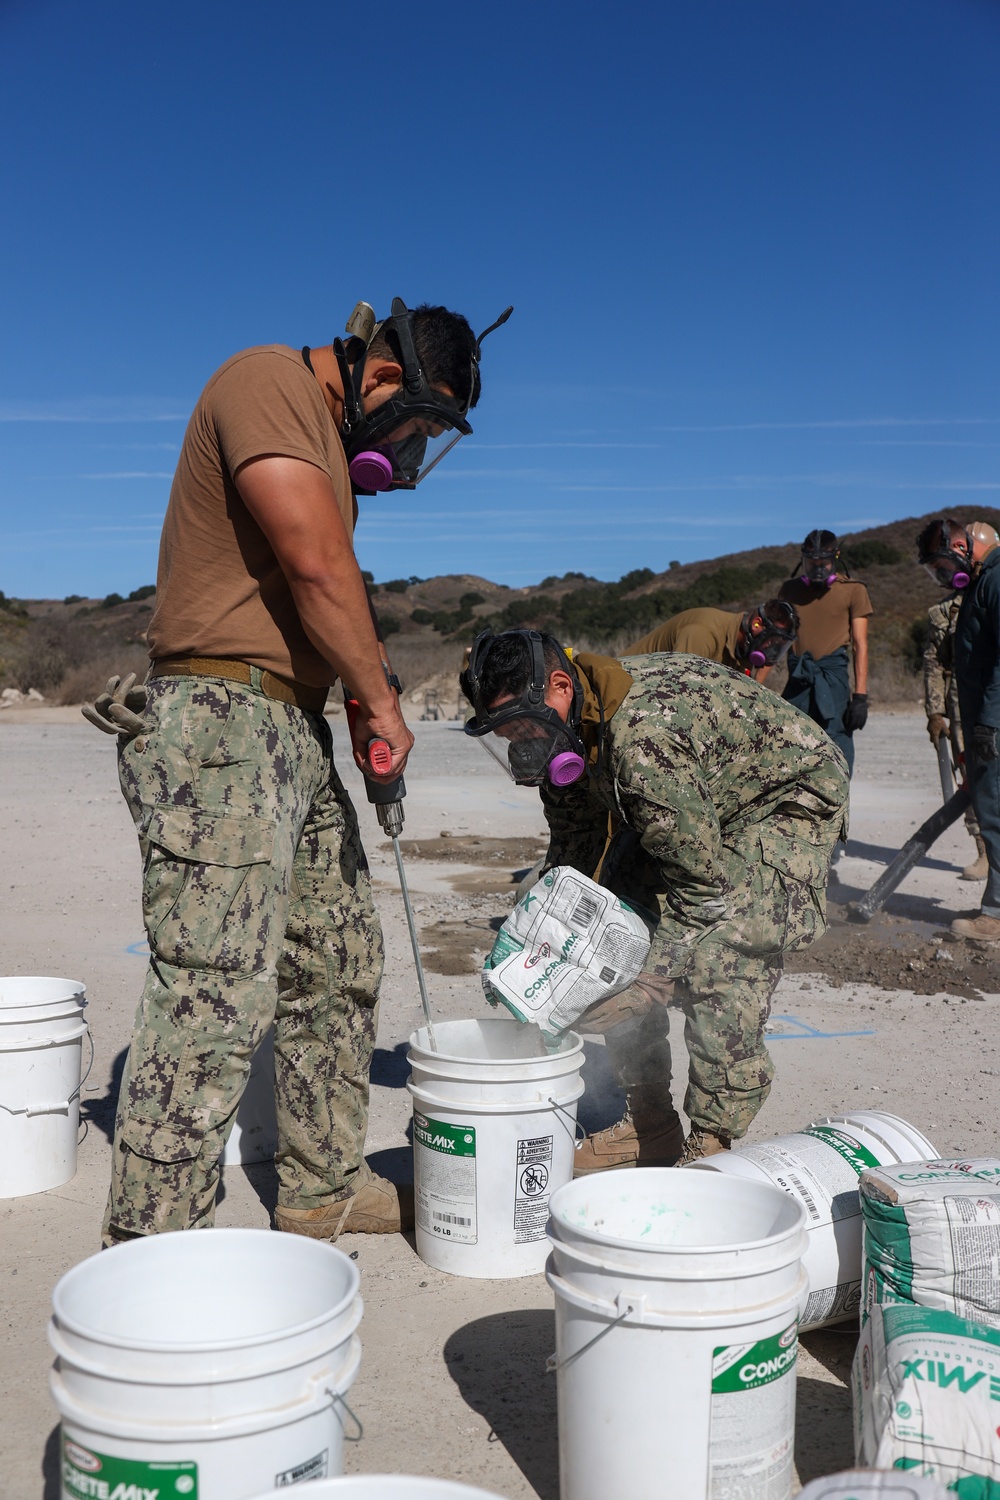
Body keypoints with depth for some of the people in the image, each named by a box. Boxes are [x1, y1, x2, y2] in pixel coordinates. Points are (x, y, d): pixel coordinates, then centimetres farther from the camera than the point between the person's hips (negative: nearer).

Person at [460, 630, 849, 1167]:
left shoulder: (642, 738, -39)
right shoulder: (562, 730, -10)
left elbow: (701, 881, -33)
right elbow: (571, 851, 3)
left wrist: (653, 983, -29)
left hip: (789, 797, -9)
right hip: (697, 800, 9)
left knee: (719, 965, -23)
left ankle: (712, 1147, -8)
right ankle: (648, 1122, 13)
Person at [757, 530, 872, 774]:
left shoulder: (853, 591, 6)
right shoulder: (790, 589, 15)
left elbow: (860, 645, 1)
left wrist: (860, 696, -8)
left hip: (833, 679, -3)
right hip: (797, 680, 3)